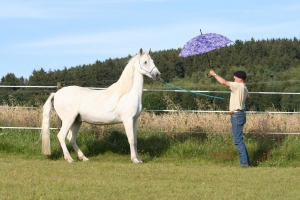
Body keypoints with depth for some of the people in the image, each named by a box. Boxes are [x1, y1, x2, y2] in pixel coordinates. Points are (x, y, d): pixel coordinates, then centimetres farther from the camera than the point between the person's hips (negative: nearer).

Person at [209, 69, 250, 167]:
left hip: (237, 115, -10)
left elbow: (223, 82, -18)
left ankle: (244, 162, -12)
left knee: (238, 140, -10)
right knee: (239, 140, 14)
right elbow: (247, 97, 40)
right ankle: (245, 161, 15)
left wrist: (214, 74, -6)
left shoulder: (238, 86, -12)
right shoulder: (244, 88, 17)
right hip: (239, 114, 10)